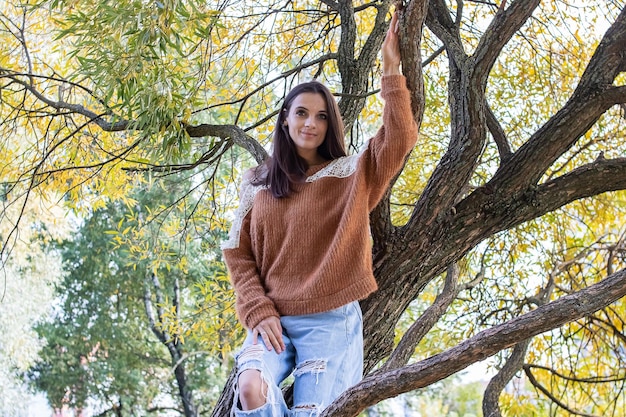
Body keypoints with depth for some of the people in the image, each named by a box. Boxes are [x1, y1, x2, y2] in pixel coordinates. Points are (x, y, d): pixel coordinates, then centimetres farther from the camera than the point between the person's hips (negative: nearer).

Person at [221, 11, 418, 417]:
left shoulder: (351, 174, 7)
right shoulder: (258, 184, 14)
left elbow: (399, 139, -9)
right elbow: (239, 254, 11)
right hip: (272, 320, 2)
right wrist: (258, 311, -4)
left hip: (330, 321, -1)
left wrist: (392, 70, -13)